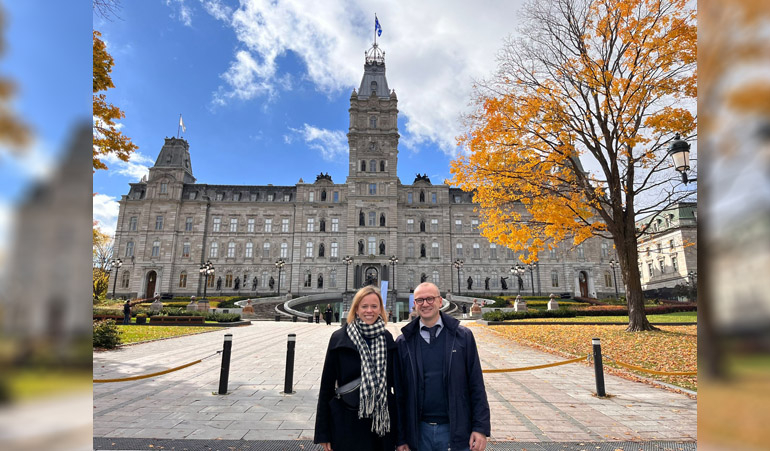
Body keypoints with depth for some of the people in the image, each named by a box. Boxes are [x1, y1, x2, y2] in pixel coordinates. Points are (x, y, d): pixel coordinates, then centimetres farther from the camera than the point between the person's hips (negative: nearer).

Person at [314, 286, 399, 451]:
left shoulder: (387, 339, 1)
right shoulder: (339, 338, -7)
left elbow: (394, 382, 7)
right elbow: (326, 385, -4)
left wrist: (398, 425, 5)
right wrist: (323, 433, -4)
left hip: (382, 424, 2)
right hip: (348, 424, -2)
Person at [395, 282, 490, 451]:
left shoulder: (463, 336, -2)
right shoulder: (404, 342, -1)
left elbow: (477, 386, -1)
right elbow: (399, 392, 1)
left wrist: (481, 428, -5)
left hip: (455, 431, 0)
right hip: (419, 432, 1)